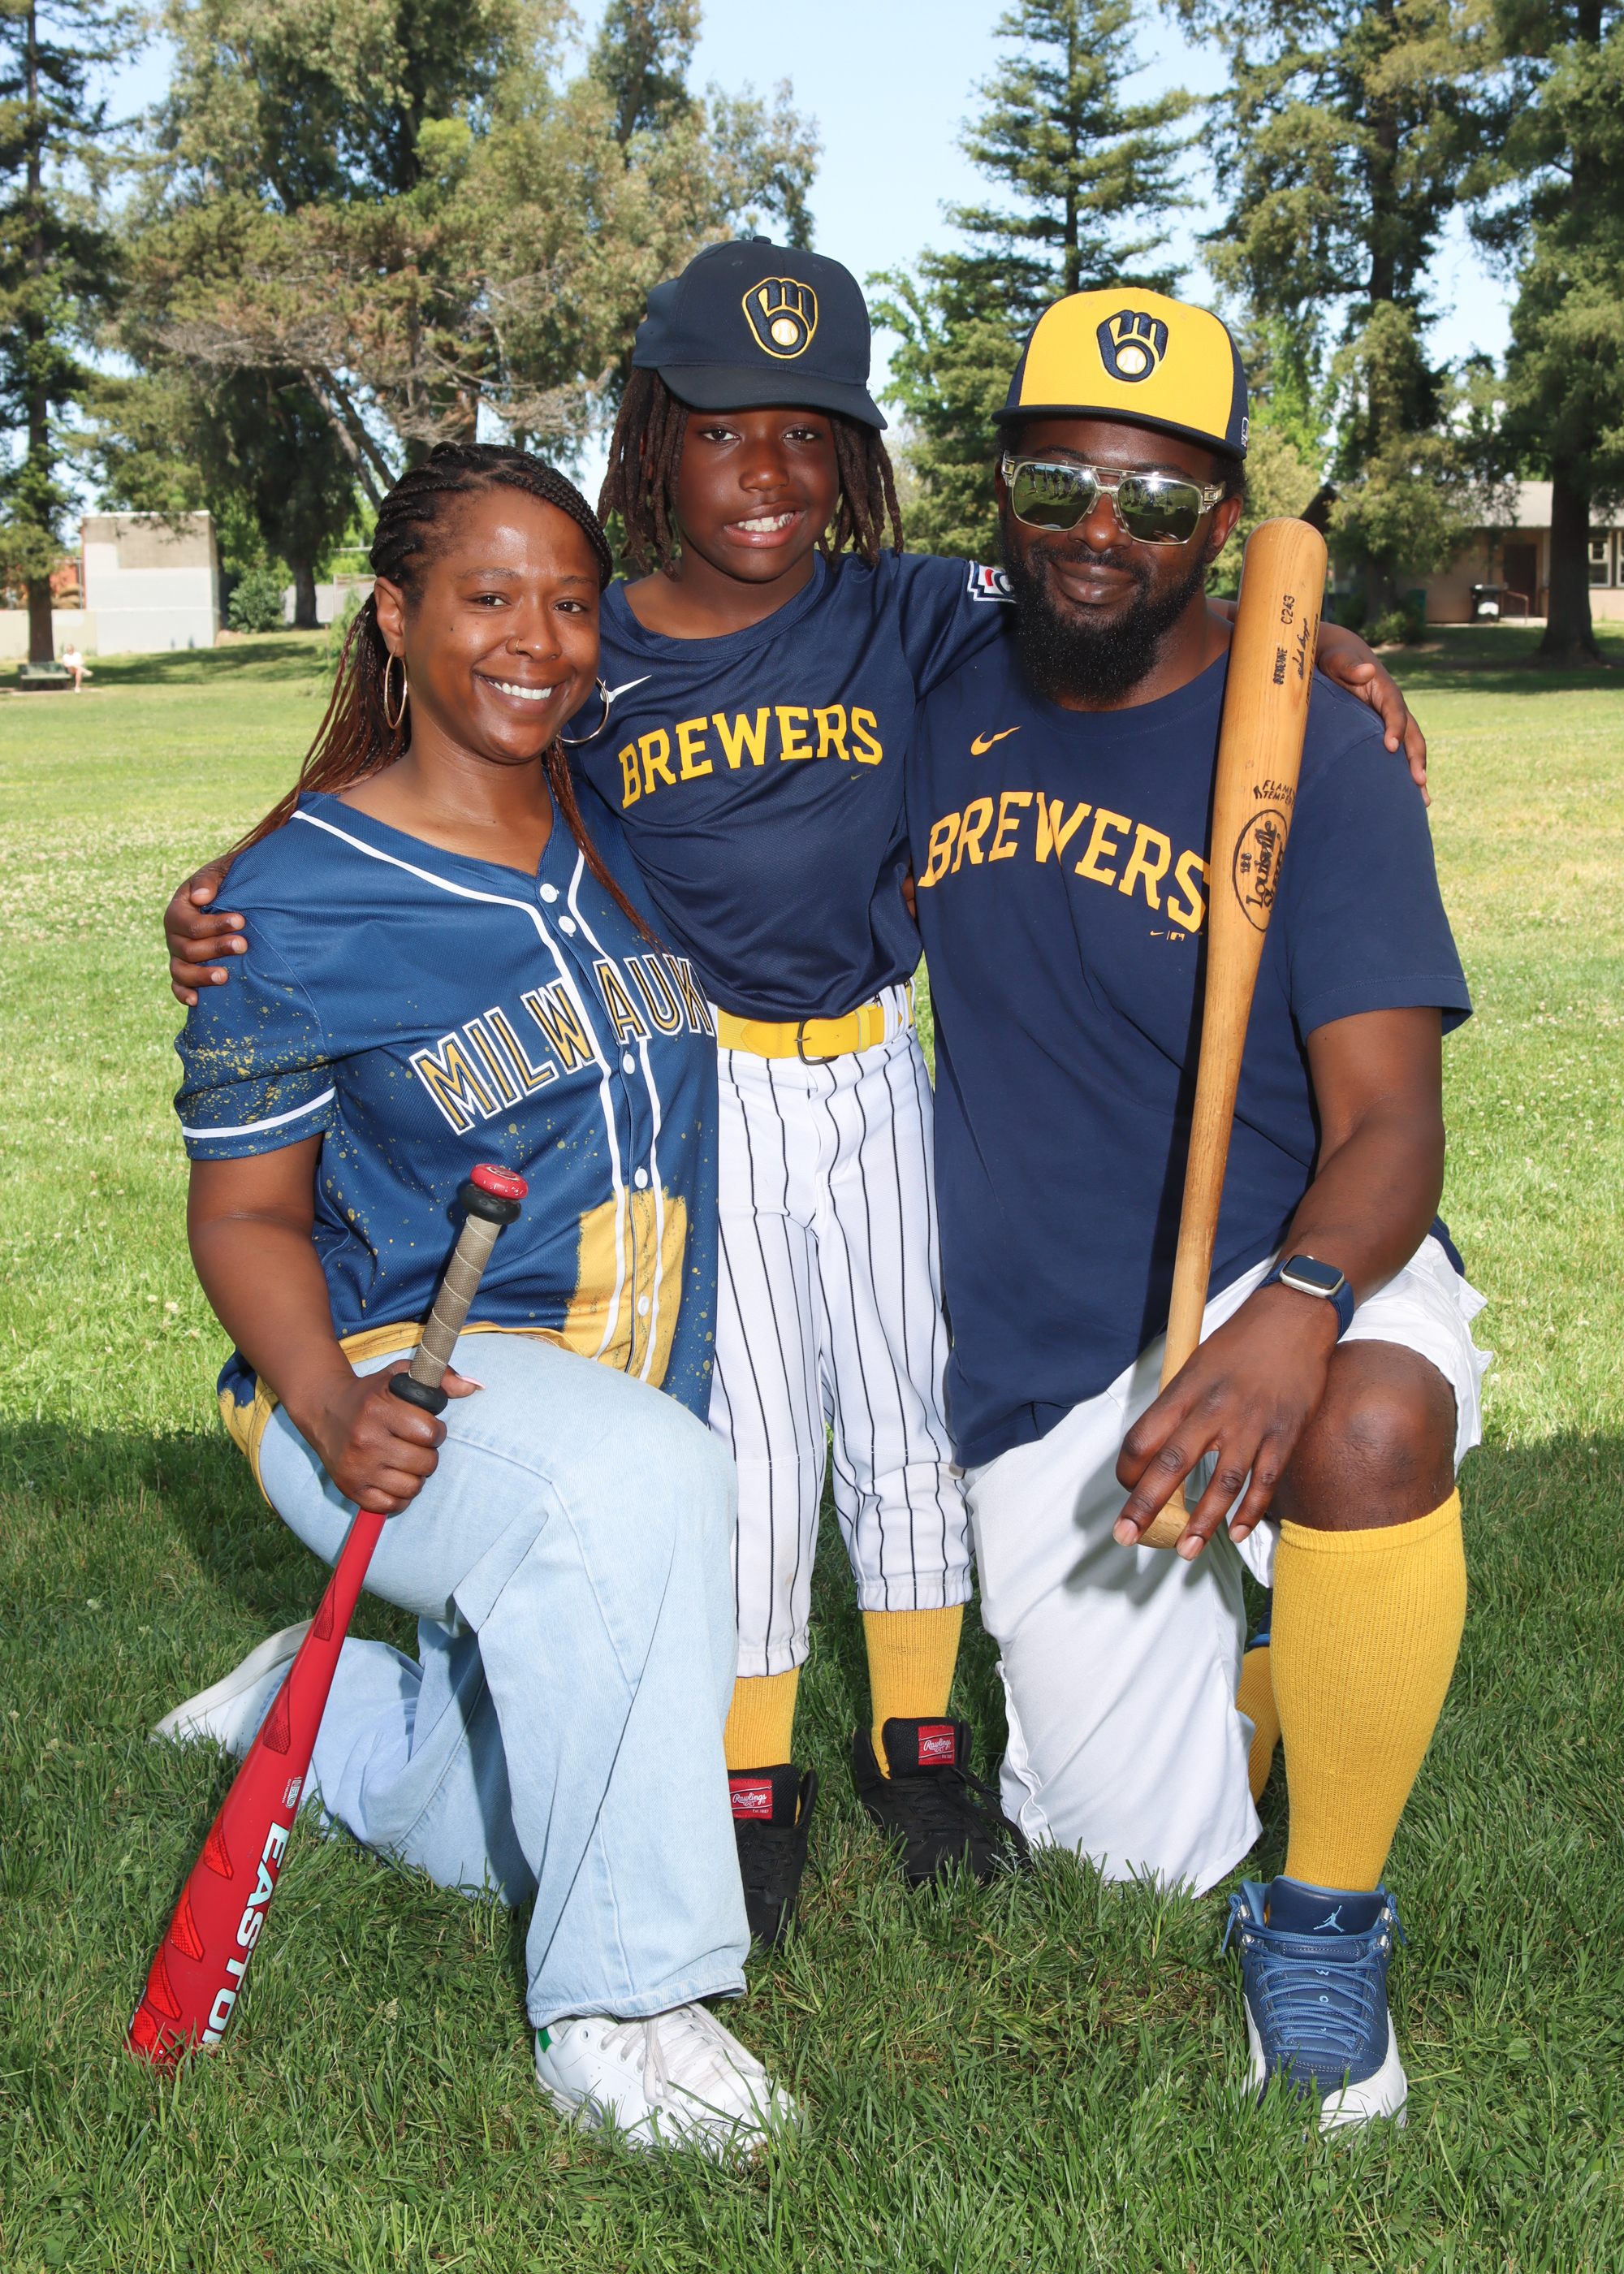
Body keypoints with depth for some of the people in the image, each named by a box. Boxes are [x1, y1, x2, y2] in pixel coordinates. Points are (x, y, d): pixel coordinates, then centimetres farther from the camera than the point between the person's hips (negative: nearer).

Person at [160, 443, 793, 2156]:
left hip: (626, 1388, 6)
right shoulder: (299, 897, -13)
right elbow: (244, 1208, -8)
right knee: (636, 1482, -40)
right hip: (398, 1385, -6)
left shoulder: (626, 825, 0)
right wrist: (330, 1402, -27)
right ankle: (614, 2012, -24)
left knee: (534, 1826, 16)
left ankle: (312, 1717, 45)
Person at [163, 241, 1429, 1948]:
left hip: (875, 1070, 2)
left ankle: (919, 1743, 34)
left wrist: (1314, 647, -20)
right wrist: (235, 909, -20)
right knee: (746, 1434, 5)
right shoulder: (587, 659, -7)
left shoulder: (905, 616, -4)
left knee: (908, 1404, 13)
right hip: (696, 1087, -2)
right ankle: (749, 1787, 25)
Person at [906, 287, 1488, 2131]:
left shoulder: (1316, 756, -11)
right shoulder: (944, 708, 3)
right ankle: (1212, 1626, 38)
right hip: (1036, 1377, 4)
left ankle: (1327, 1924, -15)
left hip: (1291, 1284, -3)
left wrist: (1298, 1307, -41)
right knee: (1137, 1855, 3)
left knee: (1368, 1421, -40)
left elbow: (1388, 1121, -18)